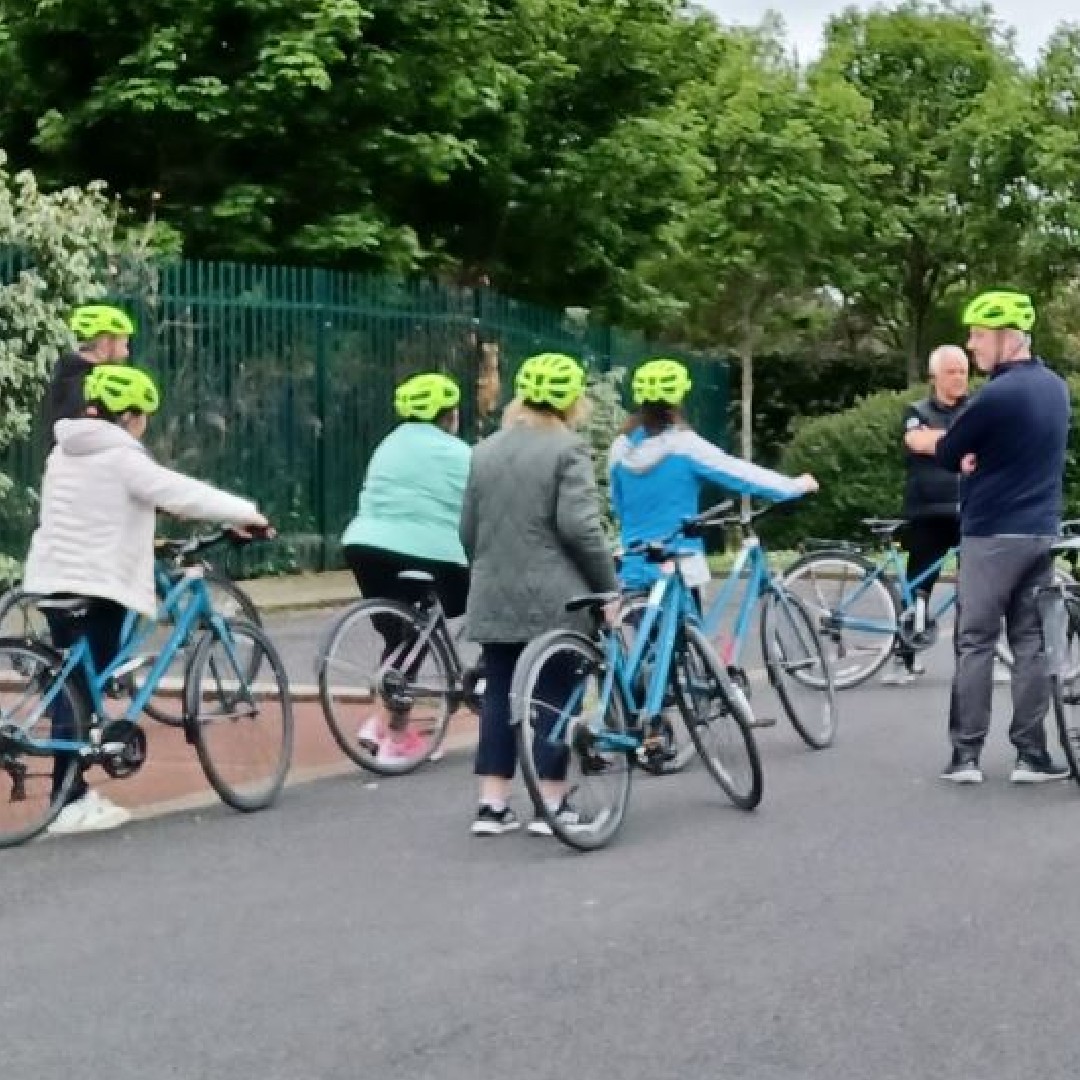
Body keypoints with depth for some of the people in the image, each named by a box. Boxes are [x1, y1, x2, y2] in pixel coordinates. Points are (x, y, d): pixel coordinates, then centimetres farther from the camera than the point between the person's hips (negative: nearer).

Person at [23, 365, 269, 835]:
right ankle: (69, 805, -2)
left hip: (53, 579, 8)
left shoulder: (66, 453, 14)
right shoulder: (120, 457, -13)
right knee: (83, 689, -4)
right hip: (95, 585, -8)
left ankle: (74, 792, 19)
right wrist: (246, 513, -11)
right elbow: (182, 493, -17)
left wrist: (140, 538, 27)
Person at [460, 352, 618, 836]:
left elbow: (468, 529, 13)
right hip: (554, 599, -5)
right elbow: (579, 525, -17)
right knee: (555, 697, 3)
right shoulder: (568, 448, -8)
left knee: (499, 695, 9)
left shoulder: (485, 450, 11)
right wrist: (609, 586, -9)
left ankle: (492, 806, 8)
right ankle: (551, 806, 6)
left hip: (495, 598, 5)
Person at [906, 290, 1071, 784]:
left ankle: (966, 755, 1)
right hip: (1041, 532, 7)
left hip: (992, 535, -7)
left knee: (975, 643, 0)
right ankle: (1032, 756, 7)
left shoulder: (998, 395, -18)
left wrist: (933, 442, 15)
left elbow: (948, 454, -7)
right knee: (1031, 643, 8)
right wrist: (973, 453, 0)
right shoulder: (1054, 386, 9)